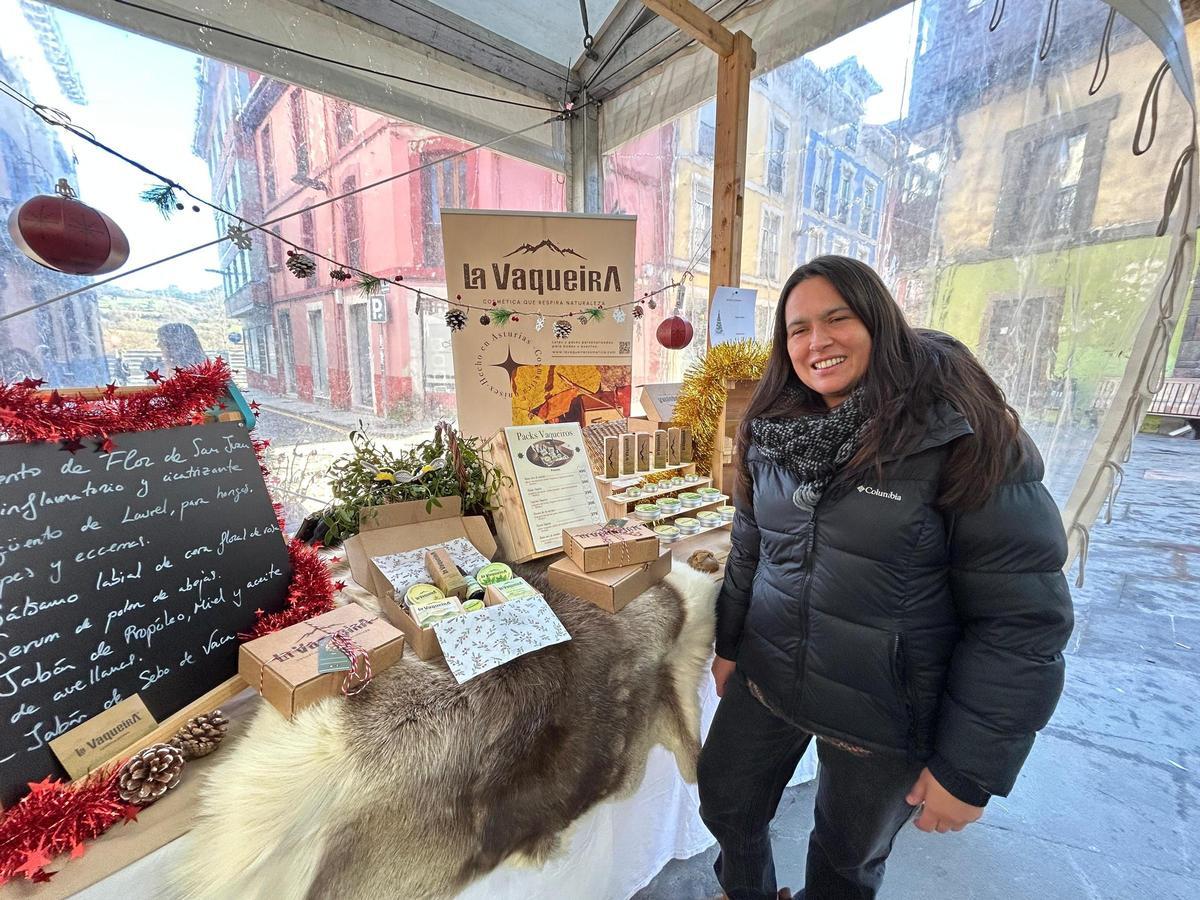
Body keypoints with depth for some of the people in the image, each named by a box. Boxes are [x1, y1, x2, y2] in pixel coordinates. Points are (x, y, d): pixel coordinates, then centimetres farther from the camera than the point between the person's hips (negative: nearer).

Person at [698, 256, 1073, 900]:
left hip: (885, 719, -4)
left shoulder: (961, 441, -19)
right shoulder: (772, 431, -3)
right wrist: (729, 644, 13)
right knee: (725, 806, 24)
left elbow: (1022, 618, -16)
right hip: (764, 681, 5)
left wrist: (970, 769, -12)